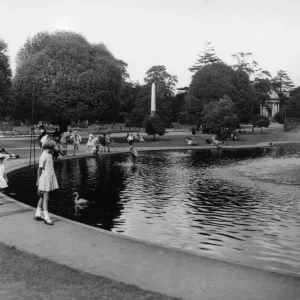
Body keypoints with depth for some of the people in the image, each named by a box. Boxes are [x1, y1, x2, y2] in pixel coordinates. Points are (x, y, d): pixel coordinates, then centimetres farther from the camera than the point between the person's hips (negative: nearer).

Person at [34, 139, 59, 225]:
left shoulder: (49, 155, 11)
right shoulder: (43, 156, -16)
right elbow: (40, 169, -15)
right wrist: (38, 181, -14)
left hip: (50, 178, 9)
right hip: (45, 179, -9)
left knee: (42, 197, 17)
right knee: (45, 198, -5)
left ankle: (37, 215, 28)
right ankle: (46, 218, -1)